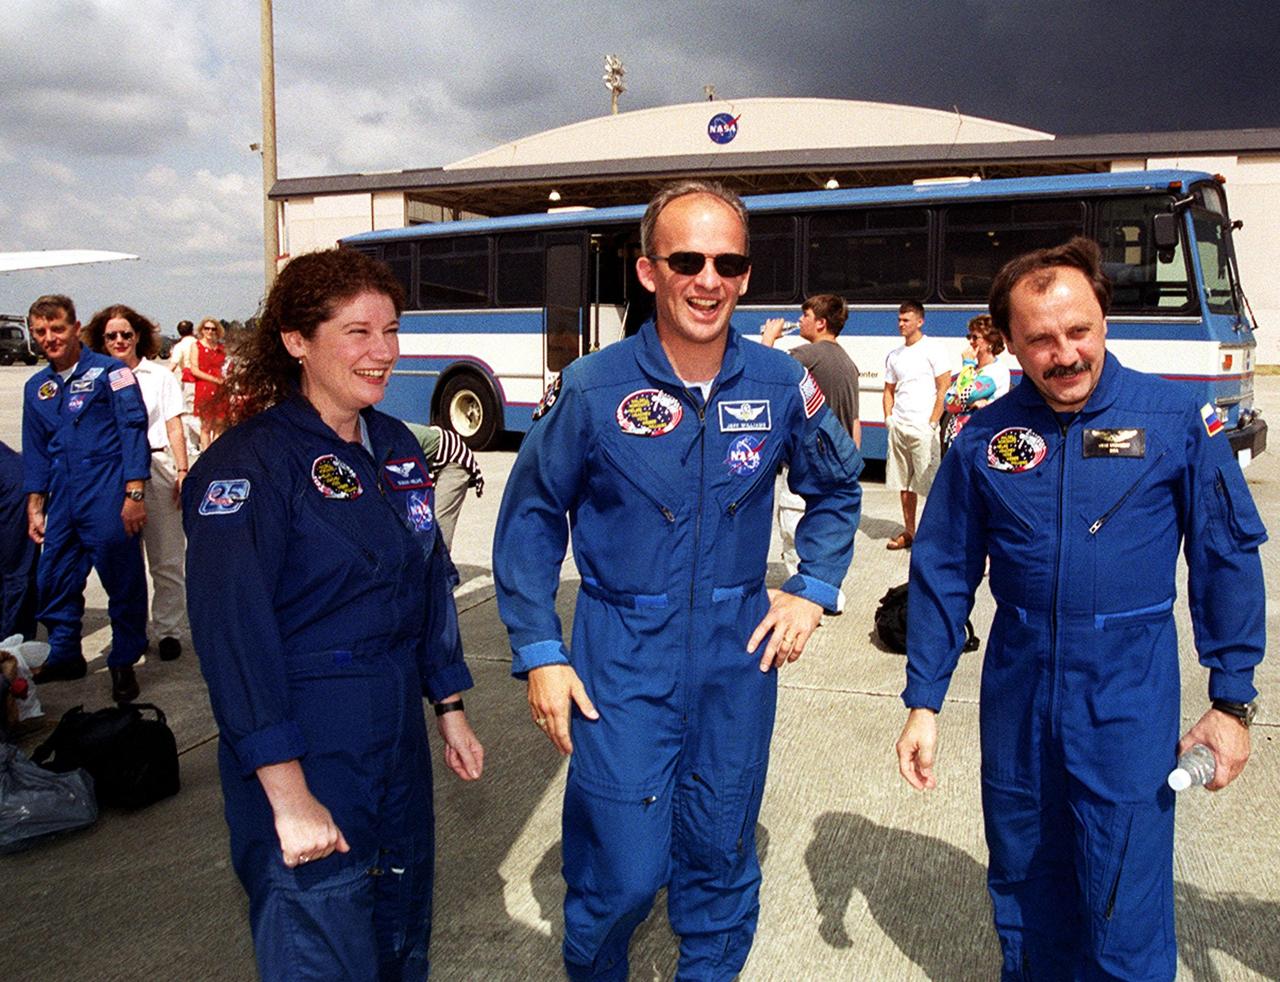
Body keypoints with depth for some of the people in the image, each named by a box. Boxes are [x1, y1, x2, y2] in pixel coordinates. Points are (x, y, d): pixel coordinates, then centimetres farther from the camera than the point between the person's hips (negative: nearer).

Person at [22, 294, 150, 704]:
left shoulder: (109, 371, -2)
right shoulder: (36, 388, 15)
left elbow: (133, 431, -8)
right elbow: (35, 453, 20)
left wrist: (135, 493, -15)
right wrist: (34, 508, 14)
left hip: (108, 496, -6)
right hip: (62, 499, 6)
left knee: (122, 581, -1)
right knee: (53, 580, 10)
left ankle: (124, 664, 12)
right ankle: (64, 655, 28)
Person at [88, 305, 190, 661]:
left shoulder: (159, 376, 5)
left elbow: (174, 429, 3)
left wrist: (182, 471, -6)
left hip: (157, 467, -2)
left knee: (166, 558, 1)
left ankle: (168, 629, 11)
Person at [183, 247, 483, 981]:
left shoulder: (397, 446, 6)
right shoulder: (248, 463, -15)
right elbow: (234, 635, -20)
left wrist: (451, 710, 13)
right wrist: (288, 795, -22)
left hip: (398, 739, 7)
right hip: (306, 747, -7)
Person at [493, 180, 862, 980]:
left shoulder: (780, 385, -3)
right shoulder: (591, 389, -10)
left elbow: (837, 489, 15)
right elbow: (532, 519, -1)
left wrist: (813, 592, 4)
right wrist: (539, 653, -5)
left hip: (740, 654, 3)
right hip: (623, 659, -2)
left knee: (723, 861, 16)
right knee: (621, 871, 2)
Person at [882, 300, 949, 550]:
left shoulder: (932, 349, -4)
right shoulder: (894, 355, 15)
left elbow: (944, 388, -8)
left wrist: (932, 423, -12)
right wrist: (888, 417, 8)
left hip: (922, 427, -6)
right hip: (898, 427, 6)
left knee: (928, 483, -7)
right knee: (903, 483, 11)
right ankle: (909, 532, 20)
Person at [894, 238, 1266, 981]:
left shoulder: (1177, 418, -7)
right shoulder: (985, 437, -2)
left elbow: (1229, 559, -2)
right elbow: (944, 572, 3)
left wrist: (1232, 702, -3)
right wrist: (923, 703, 1)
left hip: (1130, 698, -2)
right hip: (1017, 689, 3)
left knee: (1126, 912, 3)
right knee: (1022, 887, 19)